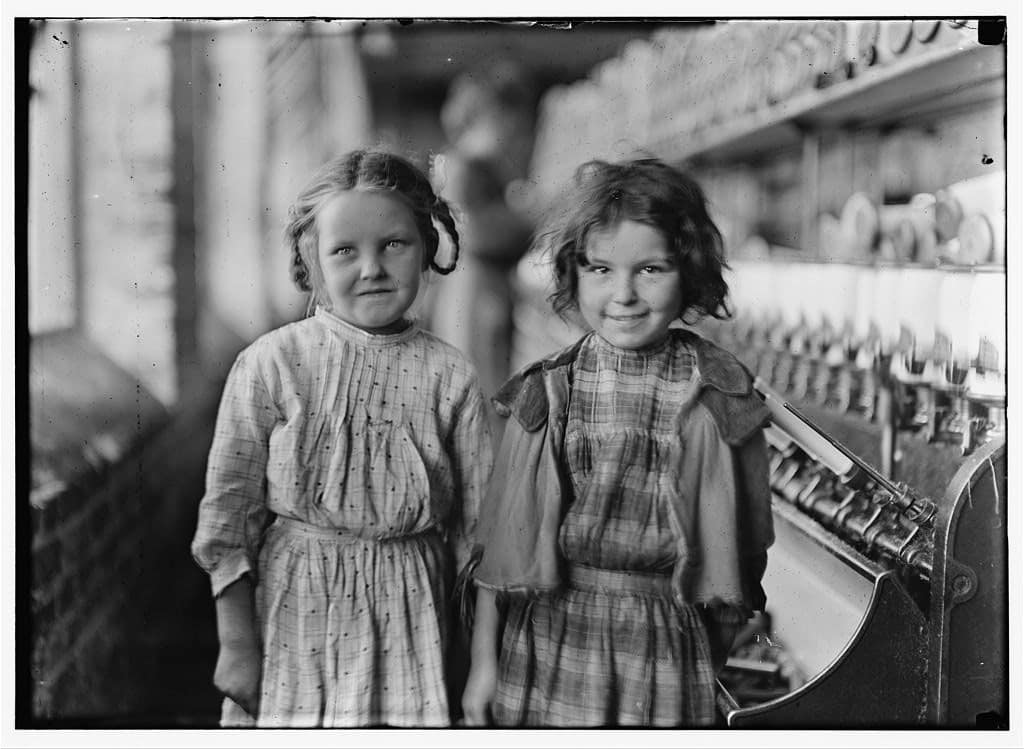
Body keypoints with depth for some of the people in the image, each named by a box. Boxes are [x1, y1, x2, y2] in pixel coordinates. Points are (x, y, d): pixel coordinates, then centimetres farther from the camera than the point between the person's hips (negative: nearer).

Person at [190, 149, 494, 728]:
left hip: (409, 610, 1)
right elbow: (228, 501, -4)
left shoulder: (449, 376, -3)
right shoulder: (270, 364, -7)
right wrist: (235, 643, -4)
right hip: (293, 608, -1)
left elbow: (475, 519, 2)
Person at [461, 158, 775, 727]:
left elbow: (744, 542, 1)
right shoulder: (546, 392, -3)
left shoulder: (719, 396, -5)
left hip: (667, 652, -1)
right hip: (546, 649, 1)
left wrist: (711, 660, 3)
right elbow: (502, 536, 1)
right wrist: (484, 661, 3)